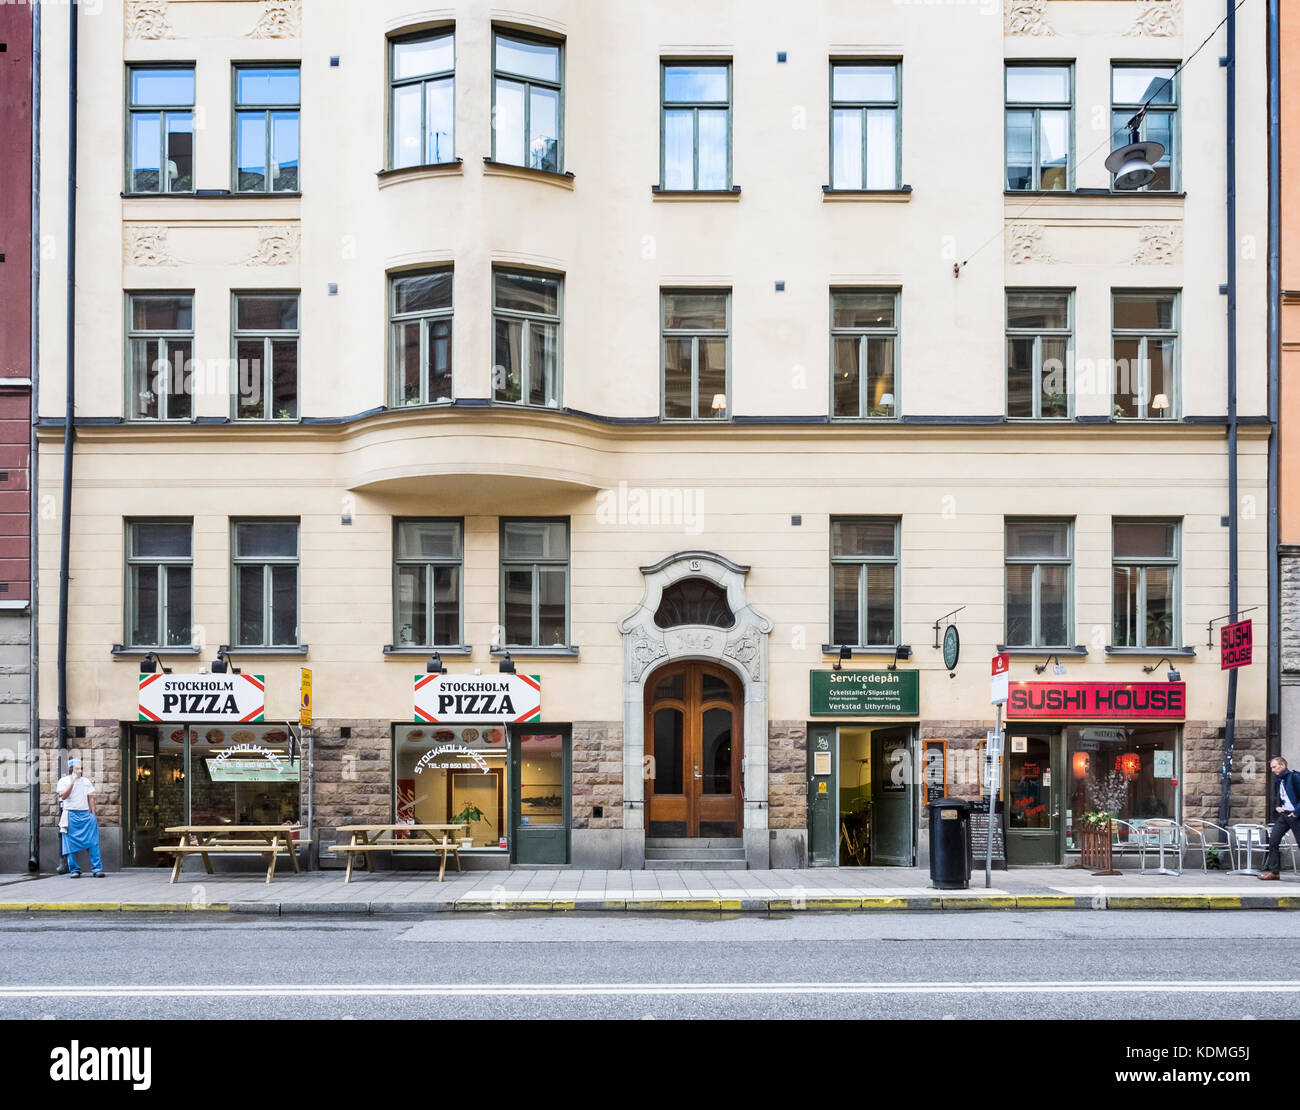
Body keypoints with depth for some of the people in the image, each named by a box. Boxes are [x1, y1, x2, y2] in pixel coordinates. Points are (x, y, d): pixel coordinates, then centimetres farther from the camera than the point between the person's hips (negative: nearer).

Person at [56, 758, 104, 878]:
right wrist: (72, 782, -14)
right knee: (71, 844, -2)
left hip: (85, 814, 2)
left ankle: (97, 869, -8)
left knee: (93, 843, -7)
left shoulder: (86, 781, 15)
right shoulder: (64, 781, 4)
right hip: (71, 815, -2)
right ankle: (74, 870, 6)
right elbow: (63, 796, -11)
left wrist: (93, 814, 8)